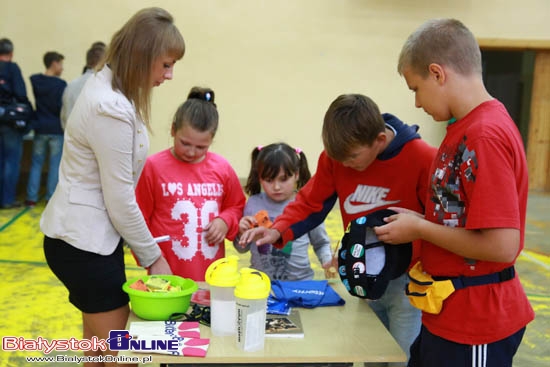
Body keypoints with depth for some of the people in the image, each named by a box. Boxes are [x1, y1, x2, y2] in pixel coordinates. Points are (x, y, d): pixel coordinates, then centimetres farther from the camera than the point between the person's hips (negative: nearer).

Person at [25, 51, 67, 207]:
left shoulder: (34, 80, 1)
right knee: (55, 165, 4)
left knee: (36, 163, 11)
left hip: (40, 128, 4)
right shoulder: (60, 84, -12)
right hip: (57, 129, -4)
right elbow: (63, 108, -13)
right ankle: (51, 197, 7)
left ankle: (31, 198, 12)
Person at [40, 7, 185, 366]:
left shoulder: (106, 86, 5)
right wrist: (152, 256, -8)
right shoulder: (112, 110, -25)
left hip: (89, 233, 10)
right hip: (84, 242, -10)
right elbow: (120, 200, -20)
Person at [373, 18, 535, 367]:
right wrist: (420, 220, 2)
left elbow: (501, 245, -26)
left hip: (475, 319, -8)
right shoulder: (466, 129, 6)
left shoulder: (486, 135, -23)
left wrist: (419, 229, -16)